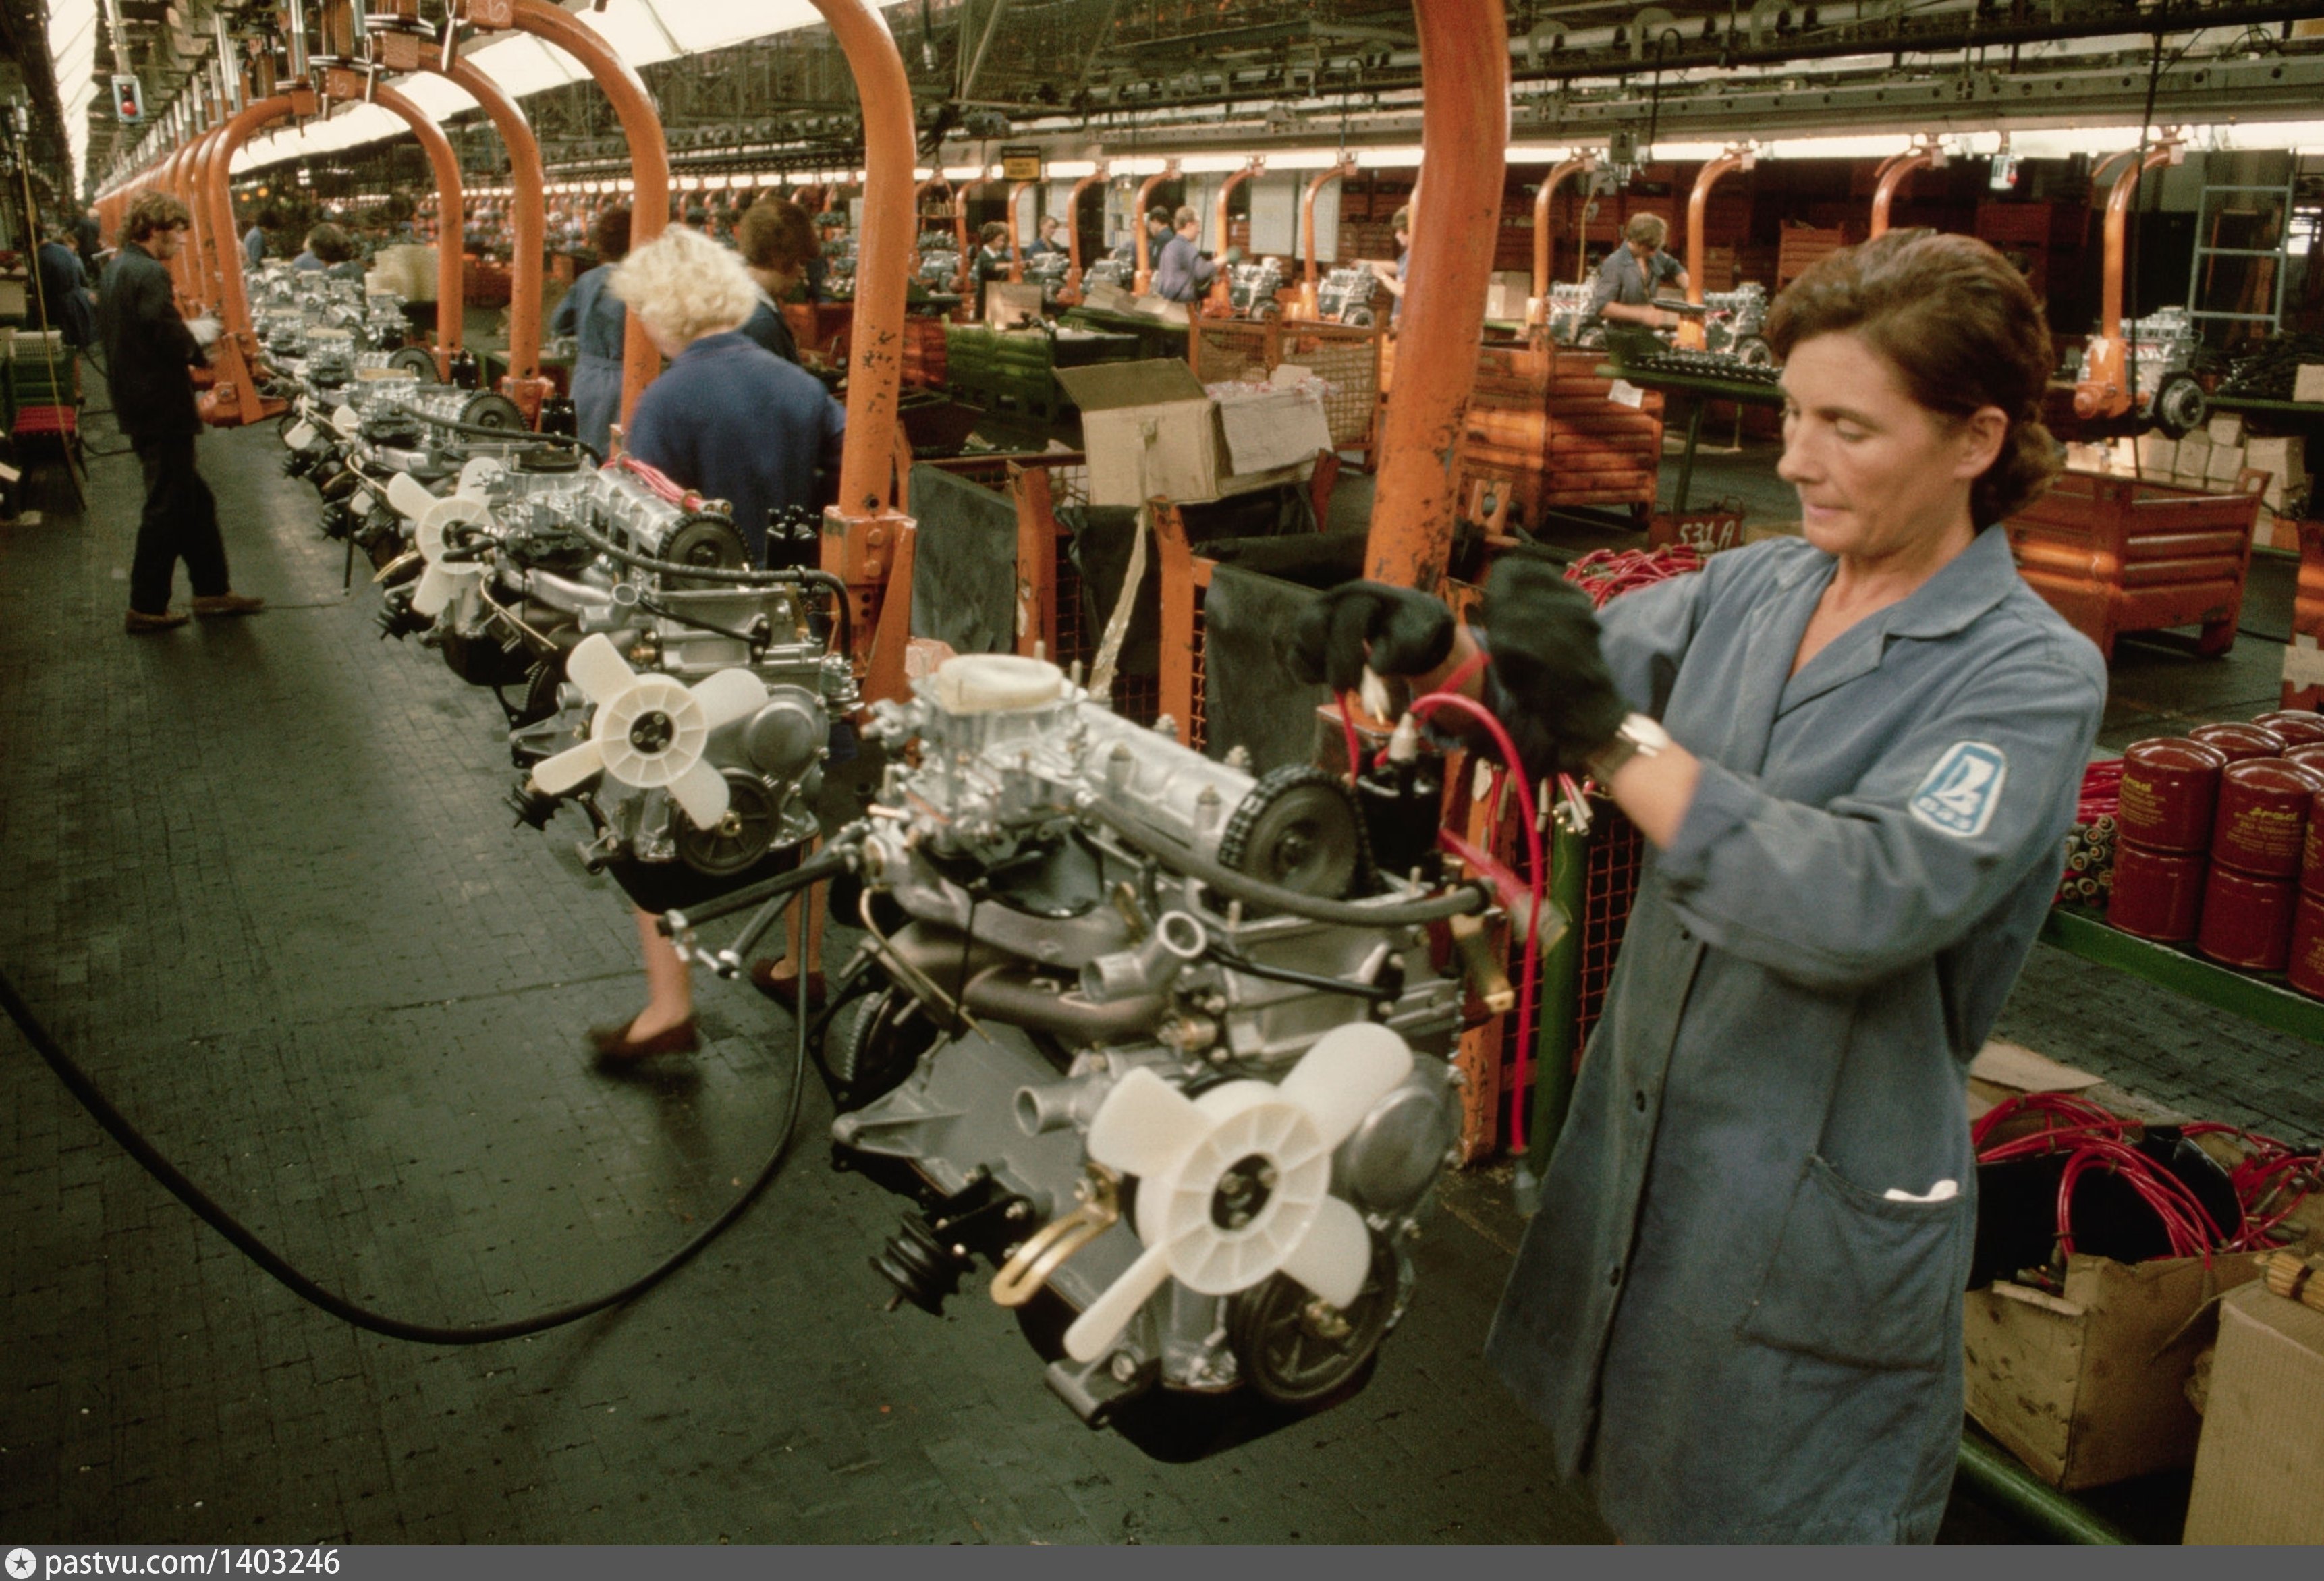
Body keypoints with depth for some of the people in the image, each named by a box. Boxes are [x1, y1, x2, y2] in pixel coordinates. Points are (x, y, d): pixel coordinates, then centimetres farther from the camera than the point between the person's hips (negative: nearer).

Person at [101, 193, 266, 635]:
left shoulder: (116, 269, 13)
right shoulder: (150, 275, -19)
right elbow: (172, 341, -25)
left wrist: (187, 337, 11)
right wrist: (200, 336, -5)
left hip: (137, 405, 10)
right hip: (163, 411, -10)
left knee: (193, 500, 17)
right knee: (168, 507, 0)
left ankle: (212, 589, 25)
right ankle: (147, 607, 7)